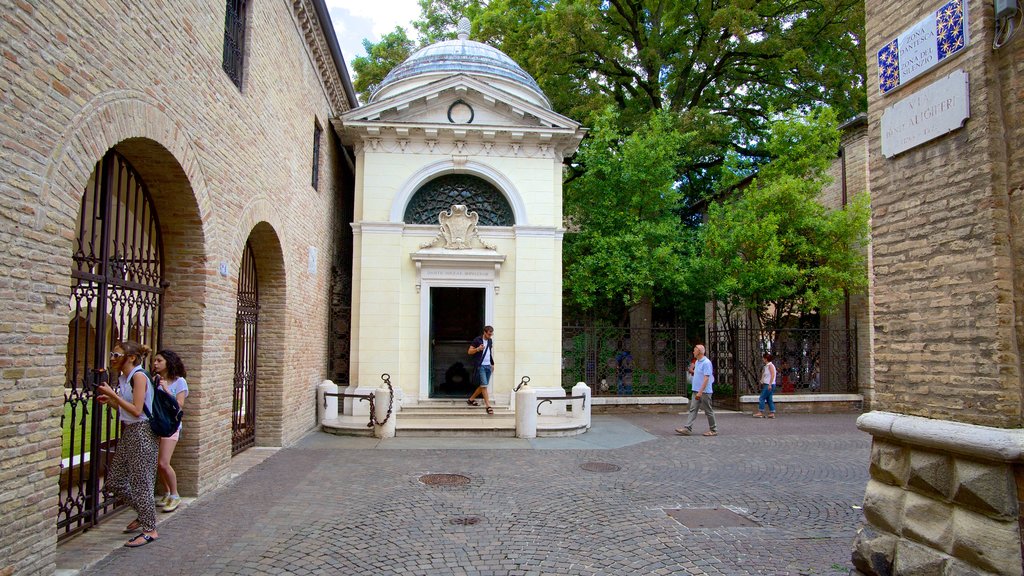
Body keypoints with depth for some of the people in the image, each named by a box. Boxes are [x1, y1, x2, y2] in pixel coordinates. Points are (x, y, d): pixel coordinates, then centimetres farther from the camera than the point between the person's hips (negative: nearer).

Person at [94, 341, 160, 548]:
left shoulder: (138, 376, -15)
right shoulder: (124, 378, 11)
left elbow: (136, 410, -20)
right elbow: (126, 411, 15)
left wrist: (113, 394, -17)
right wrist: (109, 401, 3)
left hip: (142, 433, -9)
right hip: (128, 432, 9)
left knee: (140, 482, -2)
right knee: (114, 481, 14)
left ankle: (150, 529, 10)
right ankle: (144, 514, 31)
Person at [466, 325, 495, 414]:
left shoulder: (490, 341, 13)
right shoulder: (477, 340, -7)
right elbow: (469, 352, -6)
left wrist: (492, 364, 19)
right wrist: (477, 349, -22)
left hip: (488, 366, 7)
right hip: (480, 366, -7)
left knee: (483, 386, 11)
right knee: (484, 385, -11)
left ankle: (471, 399, 28)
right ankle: (488, 406, -10)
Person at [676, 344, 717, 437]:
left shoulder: (706, 362, -17)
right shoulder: (697, 362, 12)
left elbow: (706, 378, -22)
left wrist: (700, 392, -25)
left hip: (704, 392, -9)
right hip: (696, 391, 9)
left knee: (708, 411, 2)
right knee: (693, 410, 2)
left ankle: (713, 430, 14)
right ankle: (687, 429, -1)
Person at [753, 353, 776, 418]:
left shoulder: (770, 365, -11)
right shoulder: (766, 366, 17)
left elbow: (772, 375, -18)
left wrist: (770, 384, -22)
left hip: (769, 385, -10)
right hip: (766, 385, 10)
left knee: (761, 398, -8)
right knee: (769, 399, 9)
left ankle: (760, 412, -6)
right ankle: (772, 413, 9)